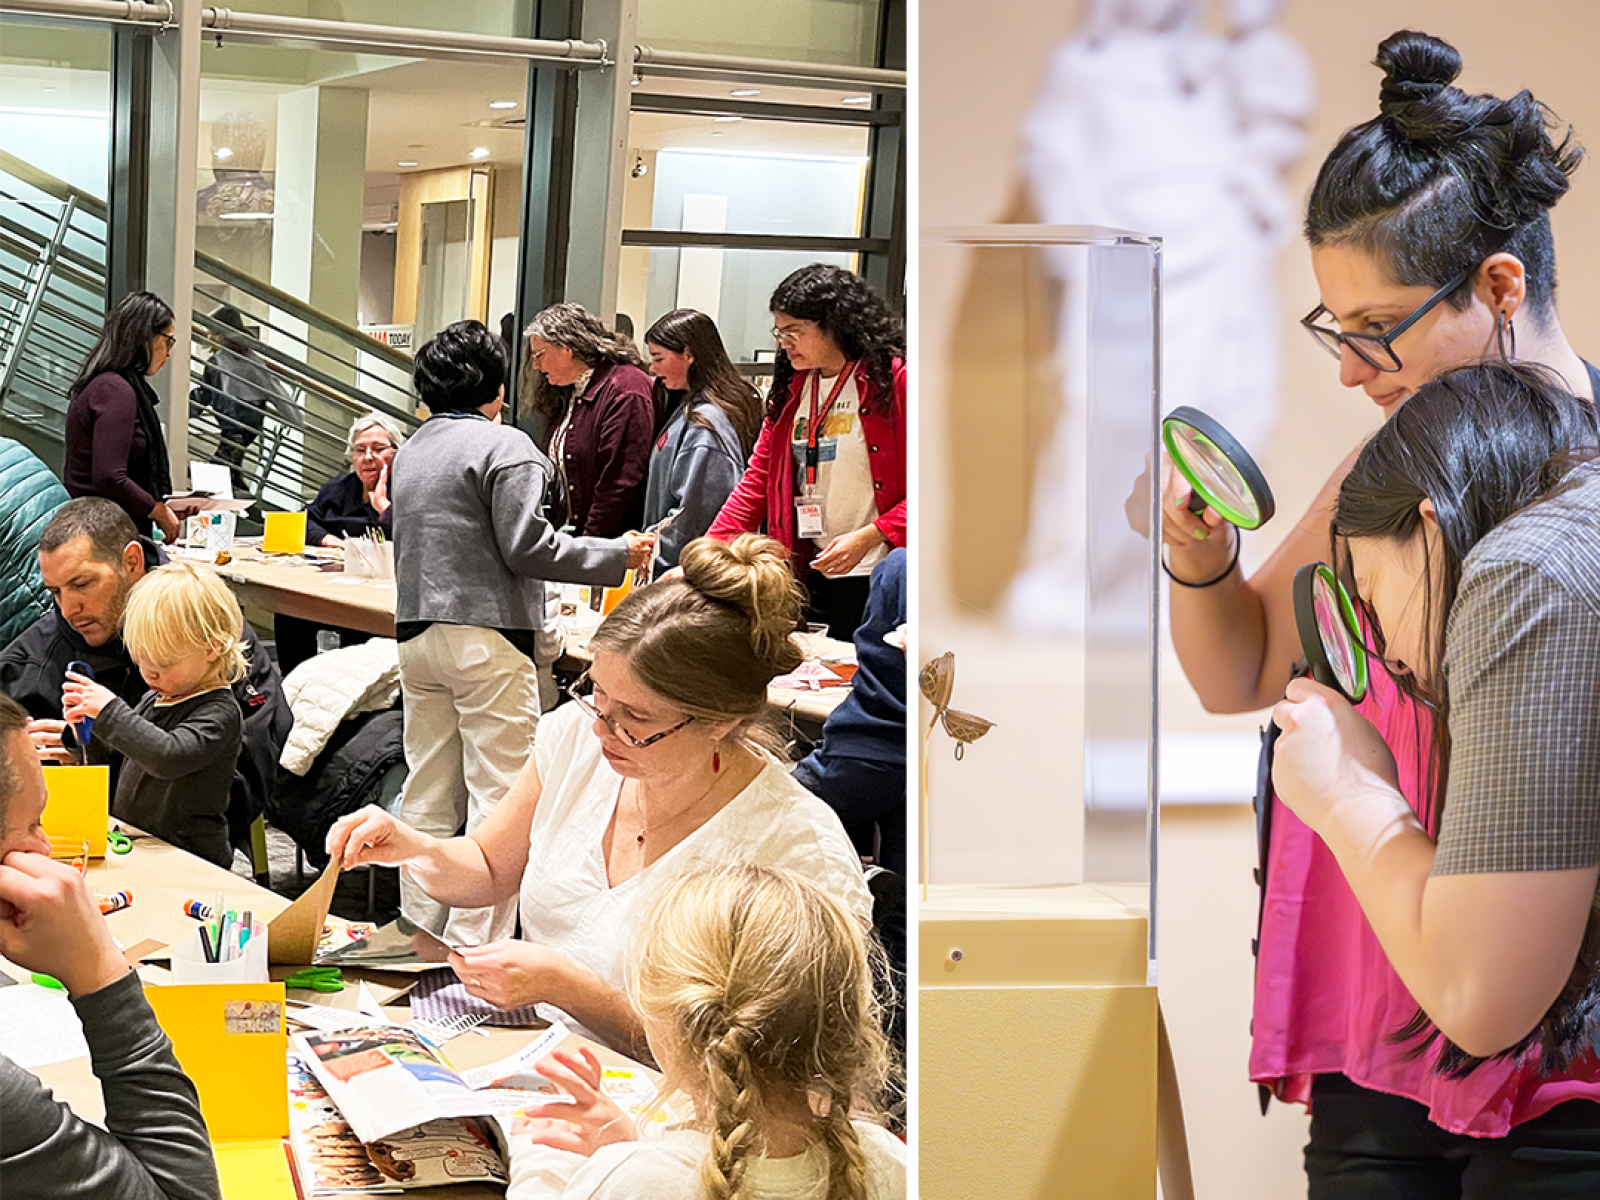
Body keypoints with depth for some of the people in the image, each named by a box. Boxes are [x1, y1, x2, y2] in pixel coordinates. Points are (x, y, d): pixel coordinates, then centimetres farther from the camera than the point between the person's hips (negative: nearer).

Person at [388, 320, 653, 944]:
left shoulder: (411, 450, 14)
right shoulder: (504, 446, -9)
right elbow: (527, 546, -13)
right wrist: (619, 554, -5)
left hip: (417, 632, 8)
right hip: (487, 637, -7)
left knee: (428, 797, 13)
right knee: (498, 798, -5)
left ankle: (417, 933, 16)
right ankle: (477, 946, -8)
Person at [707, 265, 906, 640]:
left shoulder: (893, 378, -6)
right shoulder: (791, 388, 14)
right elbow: (757, 481, 12)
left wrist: (867, 538, -18)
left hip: (875, 579, -6)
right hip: (808, 573, 6)